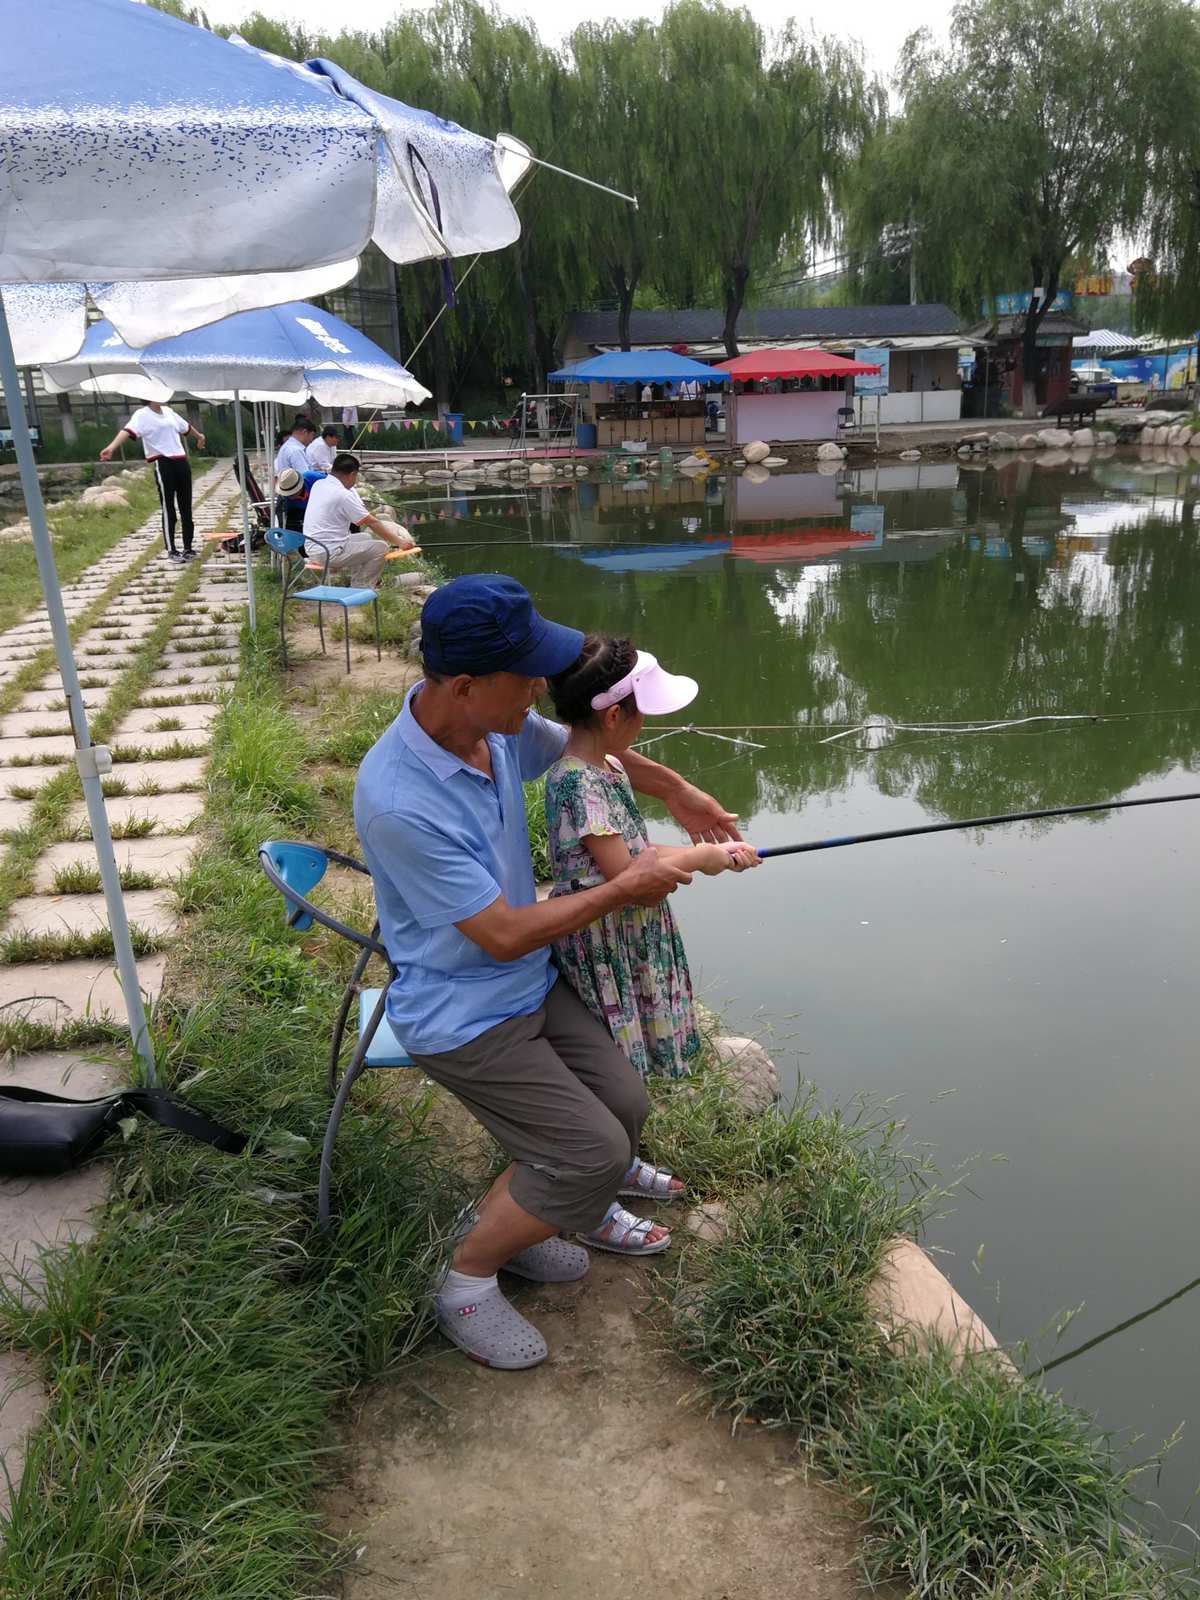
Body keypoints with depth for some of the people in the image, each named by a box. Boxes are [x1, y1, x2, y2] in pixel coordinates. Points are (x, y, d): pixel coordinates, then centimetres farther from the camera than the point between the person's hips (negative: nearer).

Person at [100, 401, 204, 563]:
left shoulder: (168, 411, 15)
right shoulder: (142, 415, -7)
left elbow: (185, 426, 34)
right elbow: (128, 430, -25)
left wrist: (199, 436, 53)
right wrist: (111, 447, -42)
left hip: (181, 461, 6)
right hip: (162, 463, -6)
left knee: (186, 508, 9)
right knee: (168, 509, -2)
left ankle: (188, 547, 18)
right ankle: (171, 550, 7)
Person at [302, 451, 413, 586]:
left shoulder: (318, 484, 5)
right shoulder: (343, 495, -19)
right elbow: (372, 523, -13)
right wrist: (400, 542, -6)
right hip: (329, 554, -10)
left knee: (365, 538, 26)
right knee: (380, 548, -7)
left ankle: (356, 587, 26)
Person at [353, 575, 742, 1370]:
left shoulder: (496, 725, -9)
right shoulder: (397, 798, -33)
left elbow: (580, 747, 16)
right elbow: (503, 934, -26)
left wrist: (675, 788, 13)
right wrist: (626, 886, -17)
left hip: (533, 981, 8)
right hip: (461, 1014, -8)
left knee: (625, 1105, 6)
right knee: (594, 1152, -10)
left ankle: (507, 1217, 29)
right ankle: (468, 1279, 14)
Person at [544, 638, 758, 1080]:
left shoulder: (607, 766, 5)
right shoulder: (578, 782, -25)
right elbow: (624, 874, -26)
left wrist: (716, 855, 4)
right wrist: (698, 858, -12)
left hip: (632, 935, 9)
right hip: (600, 940, -9)